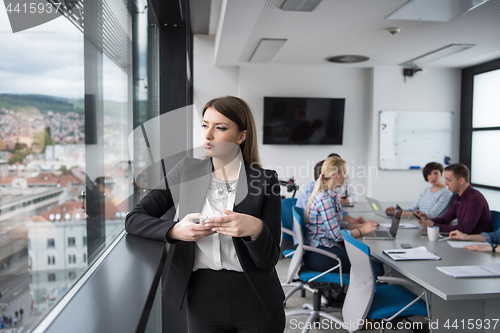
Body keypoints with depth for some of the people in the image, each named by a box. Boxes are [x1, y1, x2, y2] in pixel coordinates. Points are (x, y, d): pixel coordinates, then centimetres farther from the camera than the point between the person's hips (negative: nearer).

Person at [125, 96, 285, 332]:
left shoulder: (265, 181, -7)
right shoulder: (187, 170, 1)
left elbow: (268, 260, -9)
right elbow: (134, 219, -2)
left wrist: (255, 229, -30)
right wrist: (175, 230, -20)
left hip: (256, 302, -1)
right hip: (202, 297, 2)